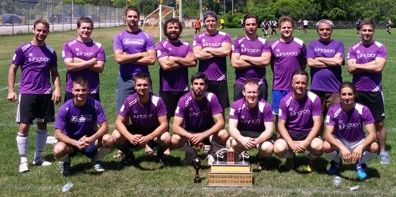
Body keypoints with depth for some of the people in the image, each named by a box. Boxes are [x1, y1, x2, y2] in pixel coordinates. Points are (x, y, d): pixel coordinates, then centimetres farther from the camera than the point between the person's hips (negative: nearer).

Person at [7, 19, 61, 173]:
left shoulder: (51, 52, 7)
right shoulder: (22, 49, -2)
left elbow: (54, 73, 12)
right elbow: (12, 69, 1)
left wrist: (57, 89, -2)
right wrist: (10, 90, -6)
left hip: (46, 94, 3)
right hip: (27, 93, -3)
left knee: (42, 125, 10)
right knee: (24, 127, -5)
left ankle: (38, 157, 24)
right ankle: (23, 161, 6)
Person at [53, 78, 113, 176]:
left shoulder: (95, 104, -15)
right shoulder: (65, 108, -18)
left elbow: (105, 126, -15)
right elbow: (58, 134, -20)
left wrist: (91, 138, -32)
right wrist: (76, 143, -34)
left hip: (90, 140, 2)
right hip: (71, 141, -1)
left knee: (108, 140, -26)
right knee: (58, 150, -33)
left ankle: (96, 160, 6)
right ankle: (65, 162, 6)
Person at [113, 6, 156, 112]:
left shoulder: (147, 37, 4)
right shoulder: (119, 37, 5)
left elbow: (152, 59, -7)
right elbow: (119, 58, -9)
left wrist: (128, 59, -7)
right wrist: (140, 54, -7)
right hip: (125, 80, 0)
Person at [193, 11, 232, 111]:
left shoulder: (224, 36, 5)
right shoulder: (198, 38, 6)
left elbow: (226, 51, -12)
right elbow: (197, 55, -10)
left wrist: (208, 49, -5)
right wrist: (218, 53, -8)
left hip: (220, 79, 0)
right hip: (204, 79, 0)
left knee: (221, 109, 8)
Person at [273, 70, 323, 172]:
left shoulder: (314, 99, -12)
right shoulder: (285, 101, -10)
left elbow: (317, 124, -13)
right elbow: (281, 125, -10)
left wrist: (306, 142, -27)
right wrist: (291, 143, -25)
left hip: (308, 133, 0)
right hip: (290, 133, 1)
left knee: (318, 146, -33)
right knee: (278, 149, -29)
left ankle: (310, 159, 7)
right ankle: (290, 157, 11)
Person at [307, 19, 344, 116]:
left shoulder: (338, 44, 9)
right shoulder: (312, 45, 11)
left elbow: (338, 61, -8)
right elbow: (310, 62, -4)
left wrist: (319, 59, -1)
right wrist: (331, 62, -4)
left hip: (334, 88, -1)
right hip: (316, 87, 1)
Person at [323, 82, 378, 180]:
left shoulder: (363, 110, -21)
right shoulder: (333, 110, -20)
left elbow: (372, 134, -24)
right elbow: (328, 134, -26)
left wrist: (361, 147, -44)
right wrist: (342, 148, -44)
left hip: (358, 143, 0)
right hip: (339, 142, 0)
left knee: (374, 147, -31)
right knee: (326, 146, -32)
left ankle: (361, 164, 3)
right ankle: (336, 163, 4)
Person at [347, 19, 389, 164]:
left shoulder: (380, 47, -3)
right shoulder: (354, 49, 4)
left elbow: (379, 67, -16)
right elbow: (350, 68, -8)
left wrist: (358, 65, -9)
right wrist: (370, 65, -14)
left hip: (374, 91, -2)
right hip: (357, 91, 2)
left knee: (379, 123, 4)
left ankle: (382, 152, 14)